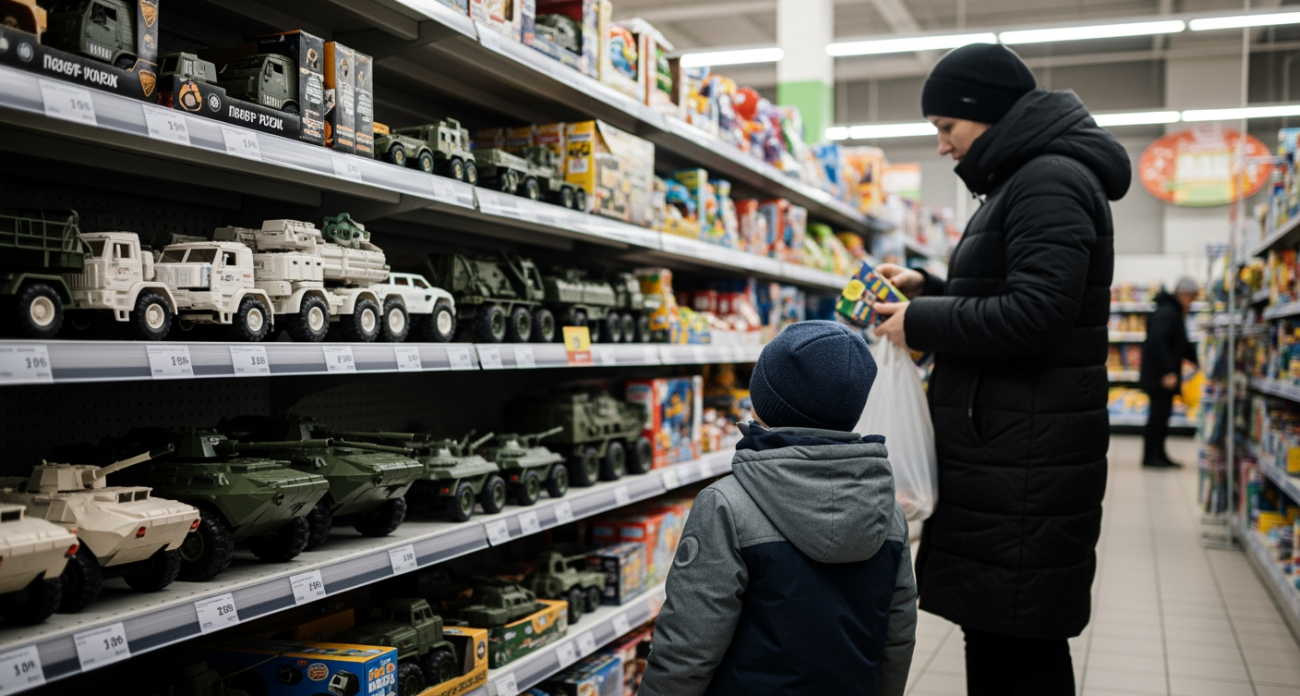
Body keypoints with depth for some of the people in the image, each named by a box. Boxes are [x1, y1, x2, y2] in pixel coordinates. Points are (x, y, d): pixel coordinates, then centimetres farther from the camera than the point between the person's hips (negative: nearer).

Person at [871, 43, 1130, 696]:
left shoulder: (1050, 181, -12)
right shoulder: (1020, 182, 21)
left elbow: (1036, 314, -22)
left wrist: (922, 322, -12)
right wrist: (928, 289, 14)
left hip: (1027, 461, -10)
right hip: (998, 452, 10)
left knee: (1023, 642, -4)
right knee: (987, 627, 15)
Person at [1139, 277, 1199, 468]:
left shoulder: (1176, 314, 18)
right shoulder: (1166, 314, -15)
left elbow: (1183, 346, 24)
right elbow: (1156, 343, -26)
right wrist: (1167, 372, -27)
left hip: (1164, 377, 10)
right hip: (1158, 376, -10)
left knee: (1161, 415, 12)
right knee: (1159, 414, -7)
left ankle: (1157, 455, 17)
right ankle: (1151, 456, -1)